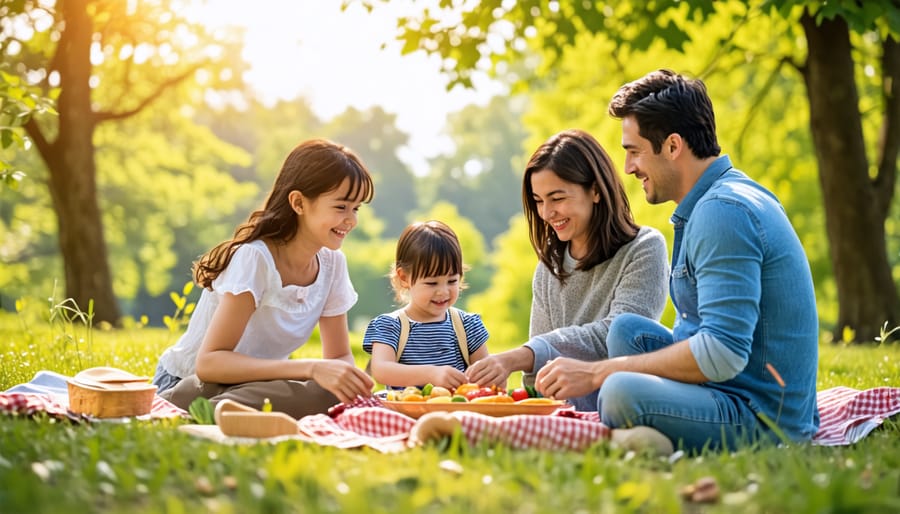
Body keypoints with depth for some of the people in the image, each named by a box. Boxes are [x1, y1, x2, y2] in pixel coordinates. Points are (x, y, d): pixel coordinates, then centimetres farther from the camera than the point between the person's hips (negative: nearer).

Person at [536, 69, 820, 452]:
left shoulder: (723, 211, -18)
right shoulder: (723, 199, 16)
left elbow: (722, 353, -26)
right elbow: (706, 337, 23)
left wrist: (597, 372, -19)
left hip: (764, 418, -11)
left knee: (623, 393, -30)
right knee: (628, 329, 11)